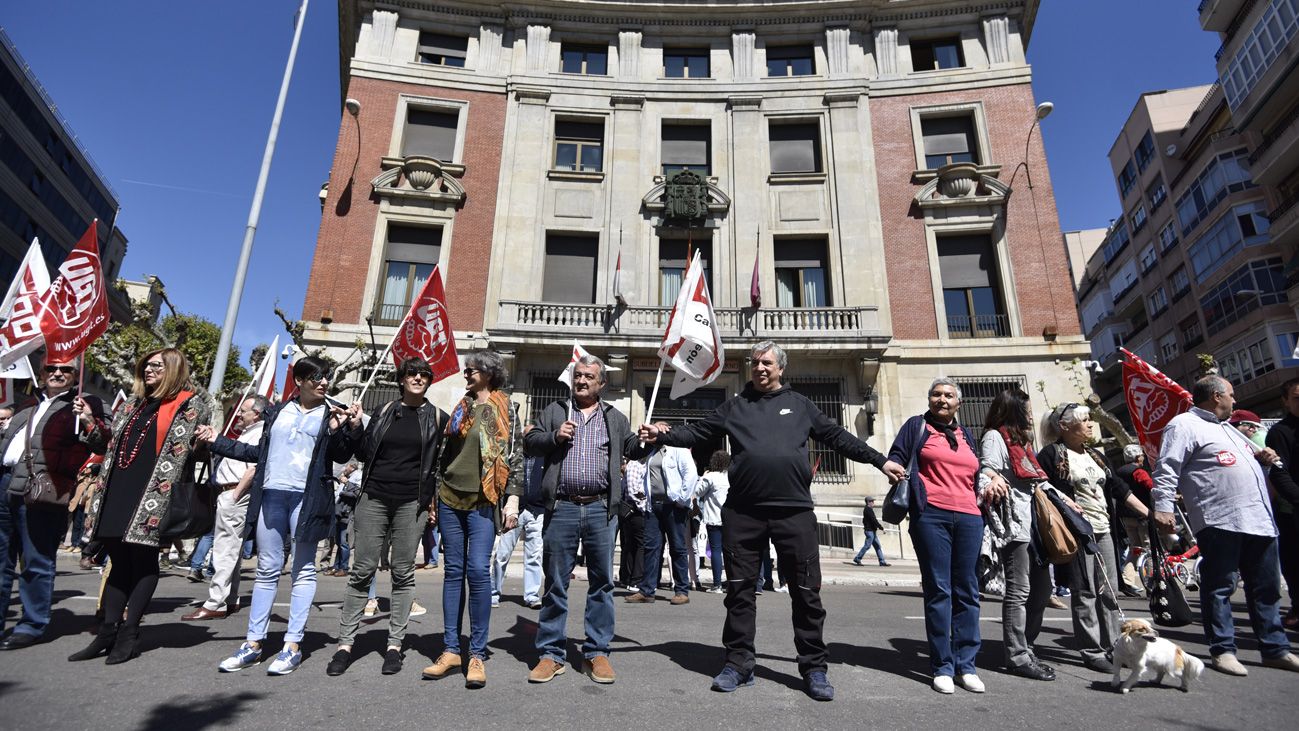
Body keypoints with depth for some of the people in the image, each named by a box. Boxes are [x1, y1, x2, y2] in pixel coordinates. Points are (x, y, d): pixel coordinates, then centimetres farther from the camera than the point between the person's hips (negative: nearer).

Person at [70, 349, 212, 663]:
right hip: (118, 489, 7)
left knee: (143, 560, 0)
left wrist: (203, 443, -21)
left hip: (154, 493, -6)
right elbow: (112, 444, 24)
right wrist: (91, 422, 11)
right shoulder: (135, 403, 19)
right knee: (119, 560, 10)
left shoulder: (192, 403, -1)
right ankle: (108, 631, 17)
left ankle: (129, 633, 8)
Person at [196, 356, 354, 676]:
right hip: (270, 495, 4)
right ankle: (253, 643, 17)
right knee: (267, 570, 9)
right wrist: (217, 441, 20)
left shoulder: (330, 414, 4)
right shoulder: (277, 412, 14)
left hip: (306, 498, -3)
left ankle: (293, 644, 7)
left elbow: (342, 457, -3)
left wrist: (336, 429, -19)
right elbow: (261, 452, 20)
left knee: (303, 570, 1)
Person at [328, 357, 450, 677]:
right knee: (362, 571, 1)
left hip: (412, 503, -1)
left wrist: (434, 497, 0)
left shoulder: (438, 417, 5)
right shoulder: (385, 411, 10)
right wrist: (354, 429, -2)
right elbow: (362, 453, 14)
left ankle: (394, 645, 13)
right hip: (374, 498, 1)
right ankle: (345, 644, 11)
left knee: (403, 573, 4)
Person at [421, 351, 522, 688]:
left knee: (478, 570, -10)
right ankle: (451, 649, 15)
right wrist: (435, 494, 16)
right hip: (450, 498, 5)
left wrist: (513, 499, -12)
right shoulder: (460, 408, 15)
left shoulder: (504, 409, 0)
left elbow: (515, 455, -5)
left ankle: (477, 654, 1)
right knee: (453, 570, 7)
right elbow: (444, 453, 19)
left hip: (483, 500, -5)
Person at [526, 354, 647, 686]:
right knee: (555, 583, 6)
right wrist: (555, 437, -10)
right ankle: (551, 654, 17)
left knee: (601, 583, 6)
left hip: (601, 508, 1)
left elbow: (632, 449, 13)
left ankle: (597, 652, 18)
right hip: (562, 507, -1)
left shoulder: (615, 418, 15)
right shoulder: (554, 412, 12)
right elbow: (530, 442, 8)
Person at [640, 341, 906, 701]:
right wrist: (661, 435, -5)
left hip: (794, 511, 0)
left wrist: (880, 460, 16)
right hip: (742, 513, 1)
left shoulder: (800, 404, 14)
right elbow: (697, 432, 10)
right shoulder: (734, 406, 14)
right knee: (740, 590, 7)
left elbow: (837, 437, 17)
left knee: (807, 592, 5)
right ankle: (738, 664, 21)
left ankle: (814, 668, 20)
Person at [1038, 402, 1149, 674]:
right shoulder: (1051, 455, -6)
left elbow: (1119, 489, 18)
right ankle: (1092, 651, 6)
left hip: (1104, 531, 8)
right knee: (1085, 593, -2)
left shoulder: (1096, 456, 18)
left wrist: (1149, 514, 13)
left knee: (1110, 591, 10)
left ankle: (1111, 646, 20)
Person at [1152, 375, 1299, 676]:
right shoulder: (1184, 424, -6)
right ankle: (1223, 650, 3)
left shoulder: (1226, 428, 25)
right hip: (1219, 521, -9)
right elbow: (1167, 469, -15)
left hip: (1259, 519, 9)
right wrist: (1163, 507, -23)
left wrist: (1262, 455, 13)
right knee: (1220, 587, -3)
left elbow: (1251, 454, 37)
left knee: (1266, 588, 15)